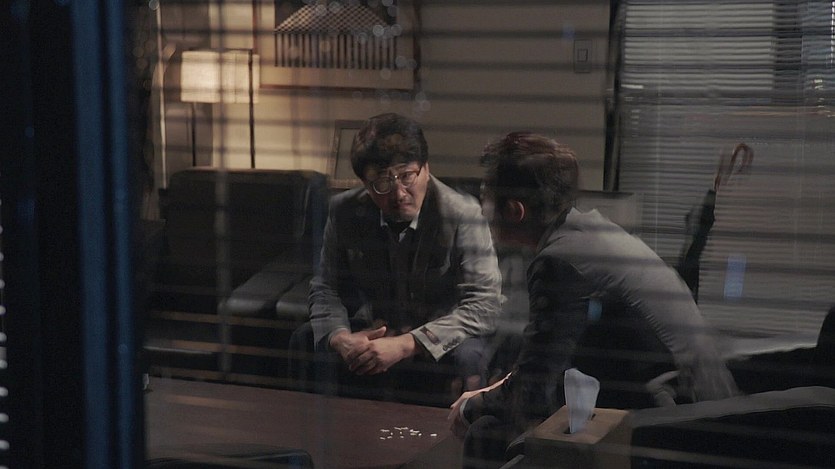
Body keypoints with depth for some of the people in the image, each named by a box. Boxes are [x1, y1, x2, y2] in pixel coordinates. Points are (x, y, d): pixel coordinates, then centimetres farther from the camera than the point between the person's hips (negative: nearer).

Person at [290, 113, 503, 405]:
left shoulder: (463, 214, -20)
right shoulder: (344, 211, -7)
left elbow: (484, 304, -24)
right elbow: (326, 288, 1)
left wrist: (406, 345, -34)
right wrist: (340, 337, -23)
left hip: (439, 340, -3)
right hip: (371, 333, 4)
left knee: (465, 358, -36)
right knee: (304, 341, -17)